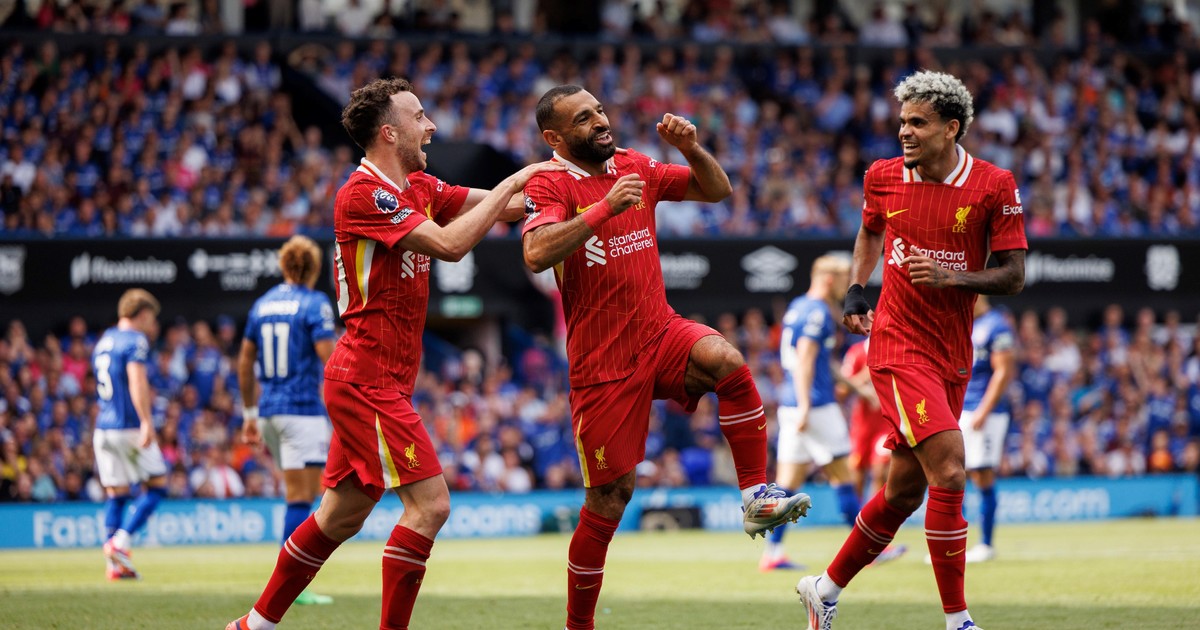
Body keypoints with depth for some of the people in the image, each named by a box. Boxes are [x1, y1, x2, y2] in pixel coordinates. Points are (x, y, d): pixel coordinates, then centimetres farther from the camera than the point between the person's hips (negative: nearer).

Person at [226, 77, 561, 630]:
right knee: (429, 504, -14)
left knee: (343, 515, 14)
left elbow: (497, 205, 17)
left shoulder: (417, 189, 12)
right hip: (368, 380, -10)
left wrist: (542, 188, 2)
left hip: (373, 383, 10)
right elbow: (449, 244, -23)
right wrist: (515, 180, -18)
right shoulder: (363, 194, -16)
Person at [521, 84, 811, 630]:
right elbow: (536, 254, -28)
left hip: (662, 336, 4)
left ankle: (757, 497, -23)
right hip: (602, 363, -4)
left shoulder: (634, 168, 8)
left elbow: (716, 190, 15)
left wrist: (691, 148, -4)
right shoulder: (550, 185, -9)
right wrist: (605, 207, -32)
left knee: (727, 360, -30)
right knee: (608, 500, 0)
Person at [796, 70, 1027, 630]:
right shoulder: (884, 178, 0)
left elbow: (1014, 275, -4)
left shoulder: (994, 186, -5)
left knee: (905, 490, 11)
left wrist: (951, 276, -19)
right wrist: (856, 291, 7)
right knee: (949, 473, -17)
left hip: (952, 356, 2)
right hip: (898, 347, -2)